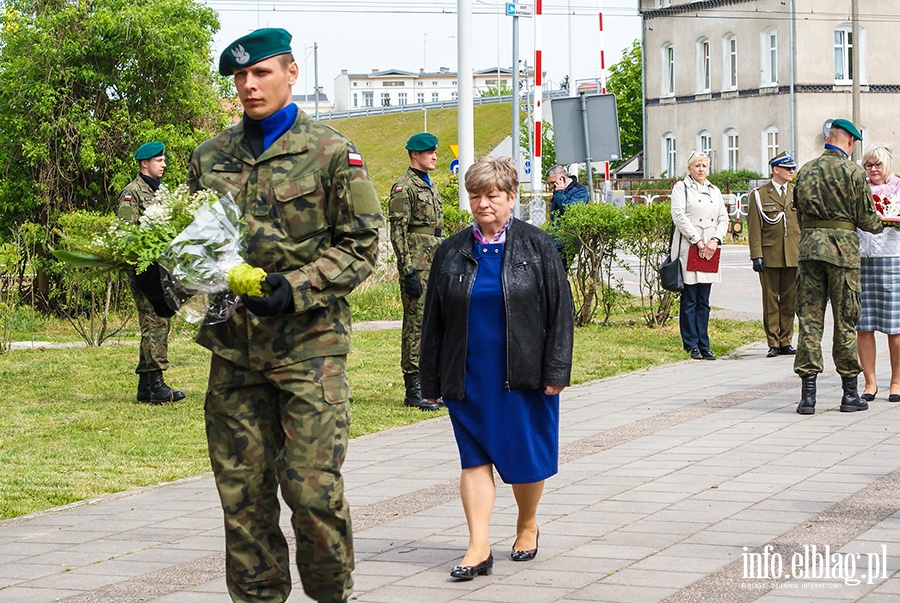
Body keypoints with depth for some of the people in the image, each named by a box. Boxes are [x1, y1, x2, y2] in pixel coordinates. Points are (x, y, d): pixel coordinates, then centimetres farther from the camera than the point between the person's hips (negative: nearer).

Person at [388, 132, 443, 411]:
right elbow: (398, 232, -14)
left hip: (436, 265, 9)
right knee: (416, 325, -8)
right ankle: (414, 390, -6)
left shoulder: (430, 186, 18)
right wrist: (408, 272, -19)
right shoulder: (404, 188, -9)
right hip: (417, 266, -9)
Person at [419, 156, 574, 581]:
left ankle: (527, 526, 31)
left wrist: (555, 371, -8)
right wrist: (431, 381, 6)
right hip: (469, 378, 2)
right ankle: (479, 548, -3)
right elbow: (433, 320, 9)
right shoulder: (451, 252, 7)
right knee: (475, 458, -2)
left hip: (523, 376, -2)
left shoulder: (537, 246, 0)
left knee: (526, 458, 7)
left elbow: (560, 312, -1)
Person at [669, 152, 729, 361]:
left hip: (709, 251, 5)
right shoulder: (681, 187, 3)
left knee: (704, 302, 6)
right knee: (689, 301, -3)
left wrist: (715, 240, -4)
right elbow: (679, 216, -8)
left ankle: (704, 346, 8)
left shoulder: (714, 191, 19)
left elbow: (724, 218, 13)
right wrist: (697, 240, -13)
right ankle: (691, 345, 1)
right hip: (689, 249, -5)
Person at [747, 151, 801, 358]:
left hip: (794, 256, 3)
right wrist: (756, 255, -9)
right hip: (770, 256, -3)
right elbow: (754, 228, -1)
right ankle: (773, 343, 5)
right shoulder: (759, 195, 3)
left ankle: (785, 342, 13)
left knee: (790, 300, 5)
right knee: (770, 300, 0)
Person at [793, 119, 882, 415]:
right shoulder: (853, 172, -5)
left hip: (809, 246, 4)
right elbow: (867, 220, -5)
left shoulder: (805, 171, 9)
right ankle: (850, 393, 11)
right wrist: (880, 223, 16)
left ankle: (808, 393, -2)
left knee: (809, 318, 3)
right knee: (845, 320, 4)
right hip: (843, 247, -3)